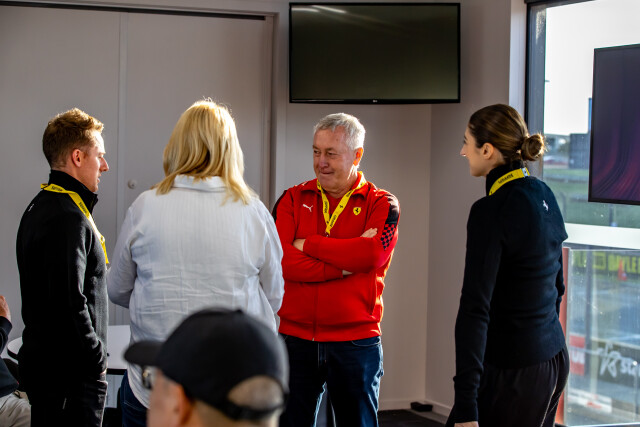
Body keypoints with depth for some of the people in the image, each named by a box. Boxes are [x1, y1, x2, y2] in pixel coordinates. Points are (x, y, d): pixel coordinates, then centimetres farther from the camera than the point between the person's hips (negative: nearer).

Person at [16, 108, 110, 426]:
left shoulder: (39, 208, 14)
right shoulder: (69, 218, -19)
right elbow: (71, 303, -24)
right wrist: (97, 361, -14)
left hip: (40, 361, 10)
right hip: (71, 372, -10)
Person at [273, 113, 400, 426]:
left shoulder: (381, 204, 1)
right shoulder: (293, 200, 6)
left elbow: (373, 253, -19)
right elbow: (280, 260, -11)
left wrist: (308, 244, -11)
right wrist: (346, 264, -16)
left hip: (356, 342, -1)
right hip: (296, 338, 2)